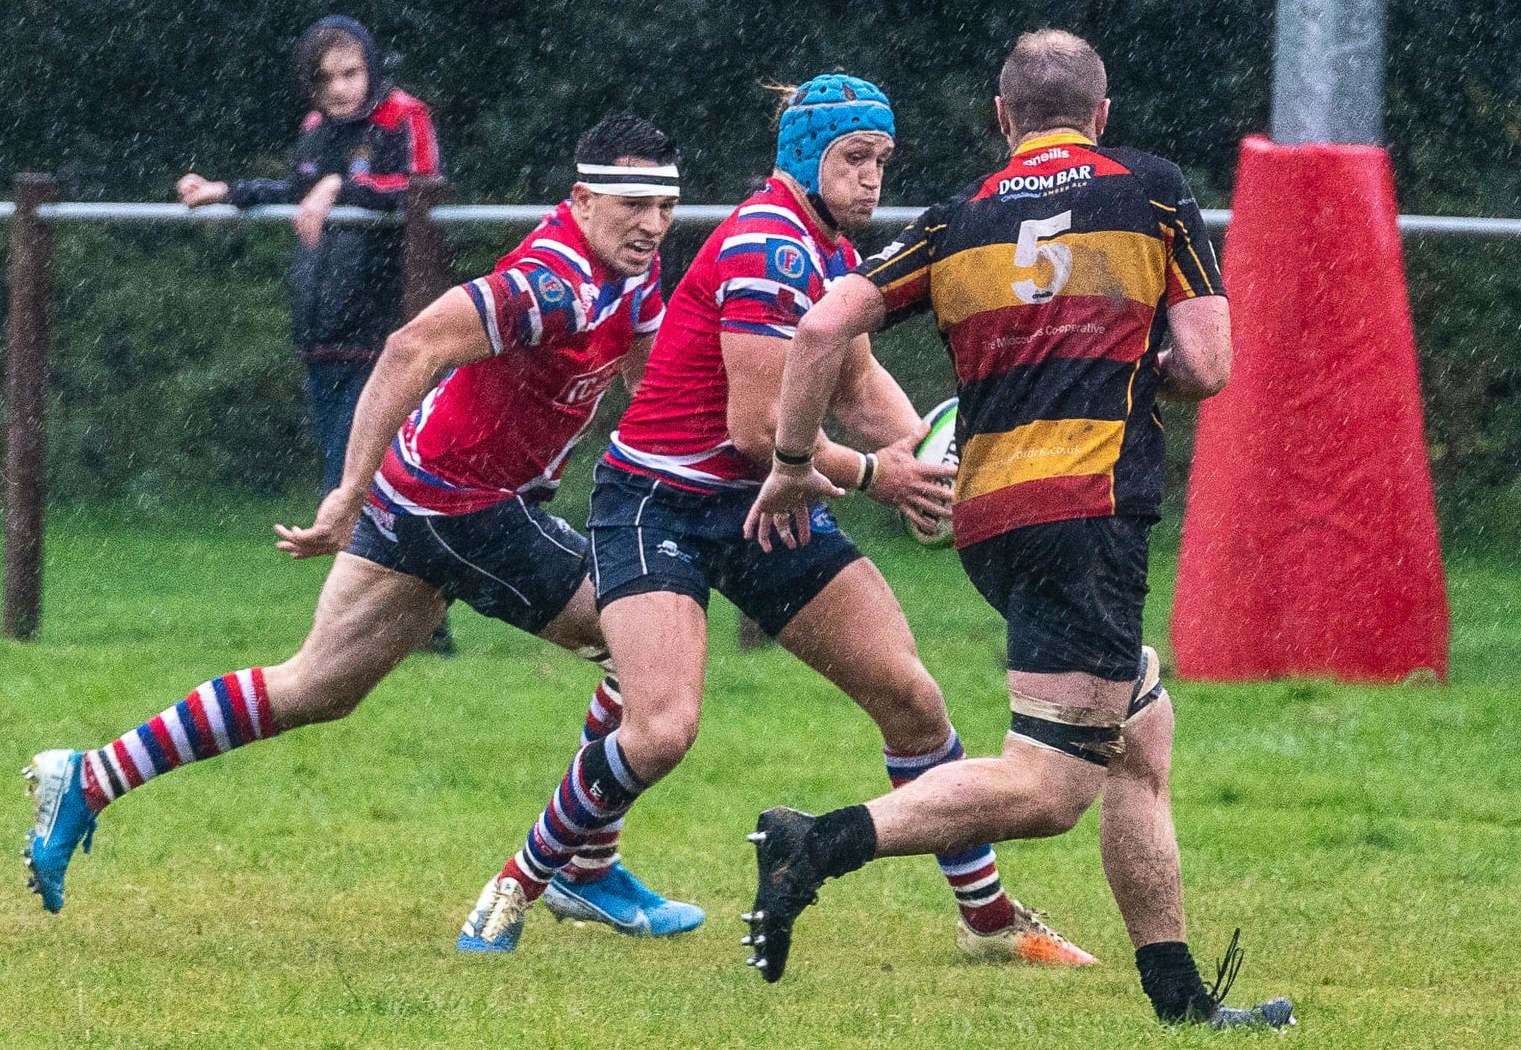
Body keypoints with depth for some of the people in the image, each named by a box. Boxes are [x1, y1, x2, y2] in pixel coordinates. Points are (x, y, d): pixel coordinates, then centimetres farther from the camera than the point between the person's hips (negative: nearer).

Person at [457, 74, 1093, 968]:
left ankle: (990, 918, 14)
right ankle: (520, 882, 0)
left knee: (910, 695, 2)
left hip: (760, 508, 9)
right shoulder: (768, 247, -21)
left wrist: (923, 447, -3)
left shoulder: (829, 249, 8)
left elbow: (857, 382, 17)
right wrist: (874, 475, -10)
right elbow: (758, 428, -22)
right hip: (657, 507, -9)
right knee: (663, 731, -24)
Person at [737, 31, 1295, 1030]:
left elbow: (823, 328, 3)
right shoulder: (1151, 190, 6)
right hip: (1088, 507, -6)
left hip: (990, 515, 6)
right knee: (1049, 787, -11)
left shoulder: (959, 219, 13)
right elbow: (1208, 366, 2)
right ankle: (826, 843, -26)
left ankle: (1182, 997, 19)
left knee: (1141, 739, 19)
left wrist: (794, 462, 15)